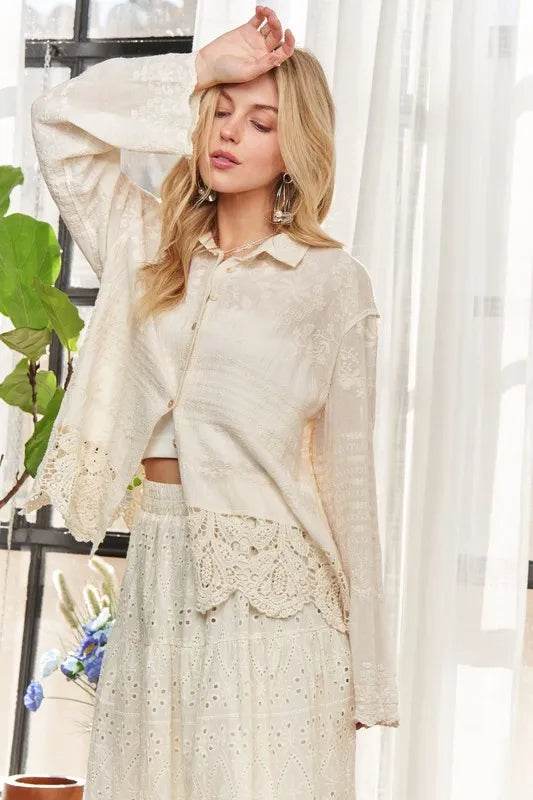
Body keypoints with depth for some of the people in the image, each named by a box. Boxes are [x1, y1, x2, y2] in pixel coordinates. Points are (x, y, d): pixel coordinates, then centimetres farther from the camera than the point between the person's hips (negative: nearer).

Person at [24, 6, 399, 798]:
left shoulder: (332, 279, -1)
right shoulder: (149, 245, 10)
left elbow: (347, 468, -1)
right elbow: (58, 119, 4)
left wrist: (362, 668, -1)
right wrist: (202, 67, 0)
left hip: (269, 585, -3)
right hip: (157, 568, 4)